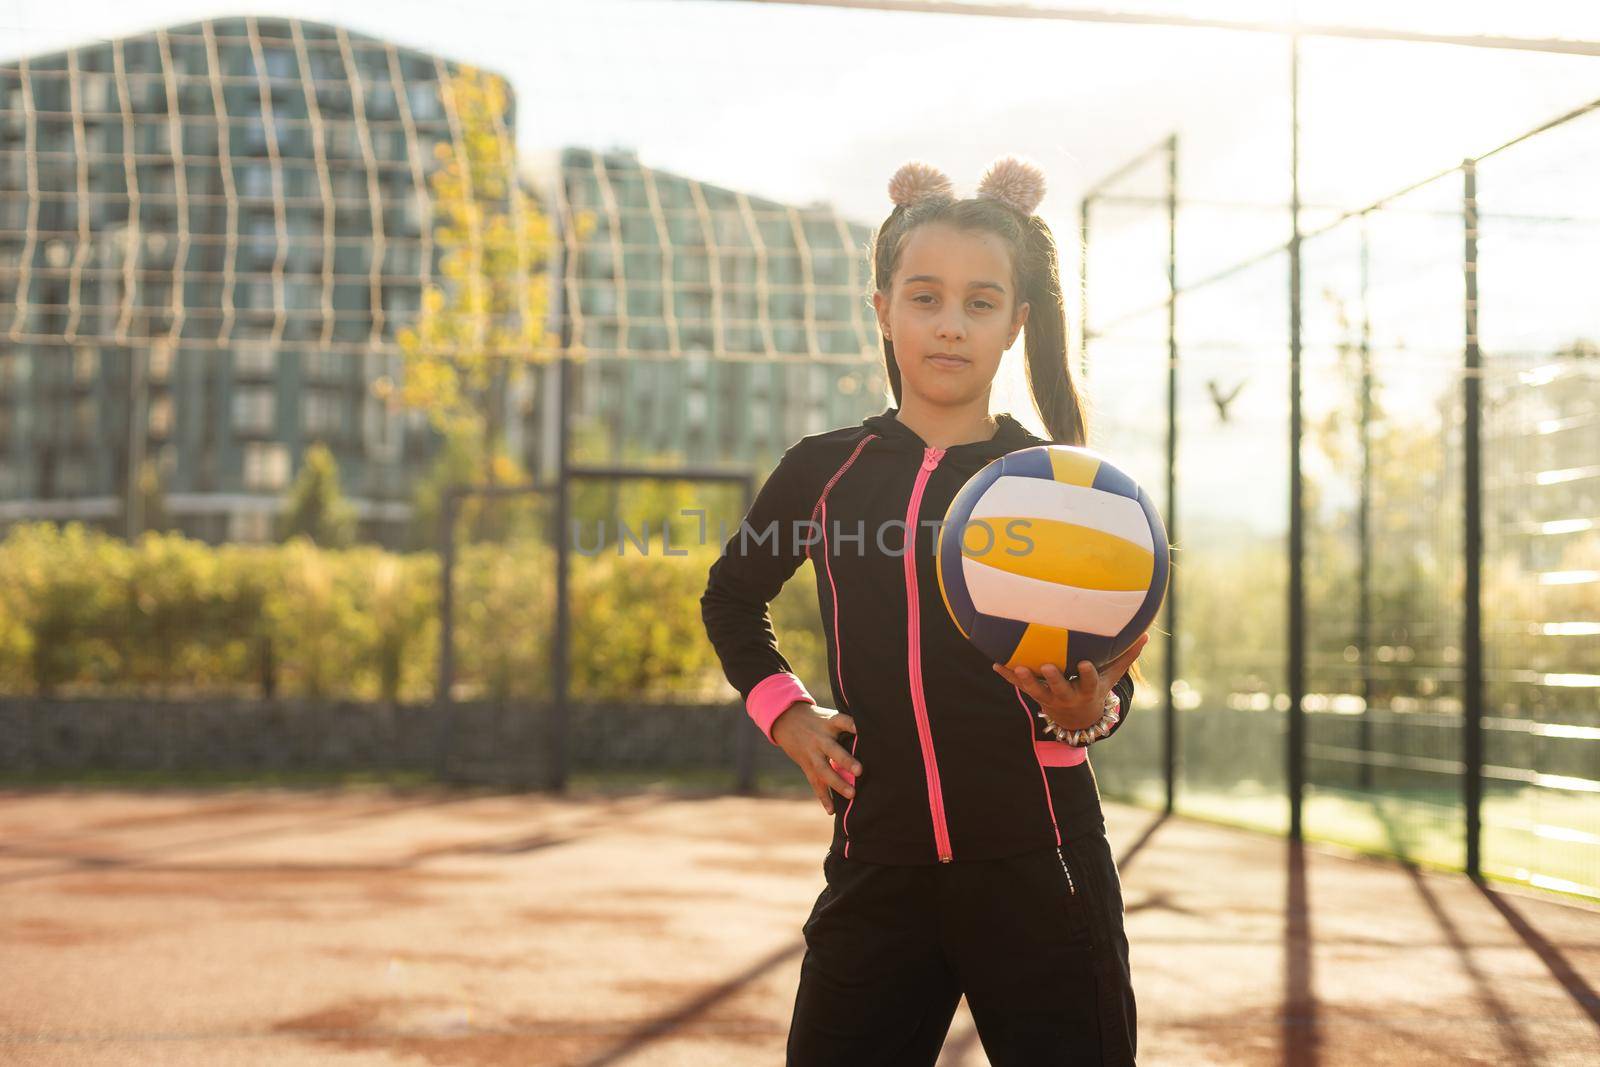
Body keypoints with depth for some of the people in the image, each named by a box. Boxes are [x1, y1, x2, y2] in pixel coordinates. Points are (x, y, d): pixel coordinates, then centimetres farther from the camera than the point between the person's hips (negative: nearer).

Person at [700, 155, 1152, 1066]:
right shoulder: (825, 471, 7)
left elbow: (1109, 676, -2)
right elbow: (733, 599, 25)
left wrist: (1087, 709, -25)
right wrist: (784, 714, 10)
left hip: (1035, 874, -2)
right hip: (878, 873, 2)